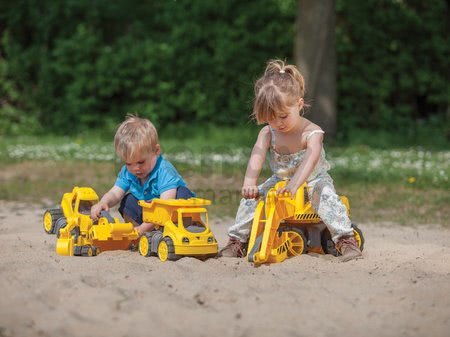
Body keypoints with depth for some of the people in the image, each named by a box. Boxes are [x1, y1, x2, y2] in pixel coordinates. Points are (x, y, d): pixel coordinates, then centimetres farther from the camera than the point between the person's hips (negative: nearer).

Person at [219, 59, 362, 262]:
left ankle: (346, 240, -29)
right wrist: (249, 183, -46)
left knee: (326, 196, -34)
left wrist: (294, 185, -58)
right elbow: (257, 157, -27)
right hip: (280, 181, 4)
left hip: (313, 180, -4)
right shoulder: (267, 133, -11)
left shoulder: (311, 133, -24)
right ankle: (237, 241, -1)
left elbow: (309, 161, -41)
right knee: (251, 198, -14)